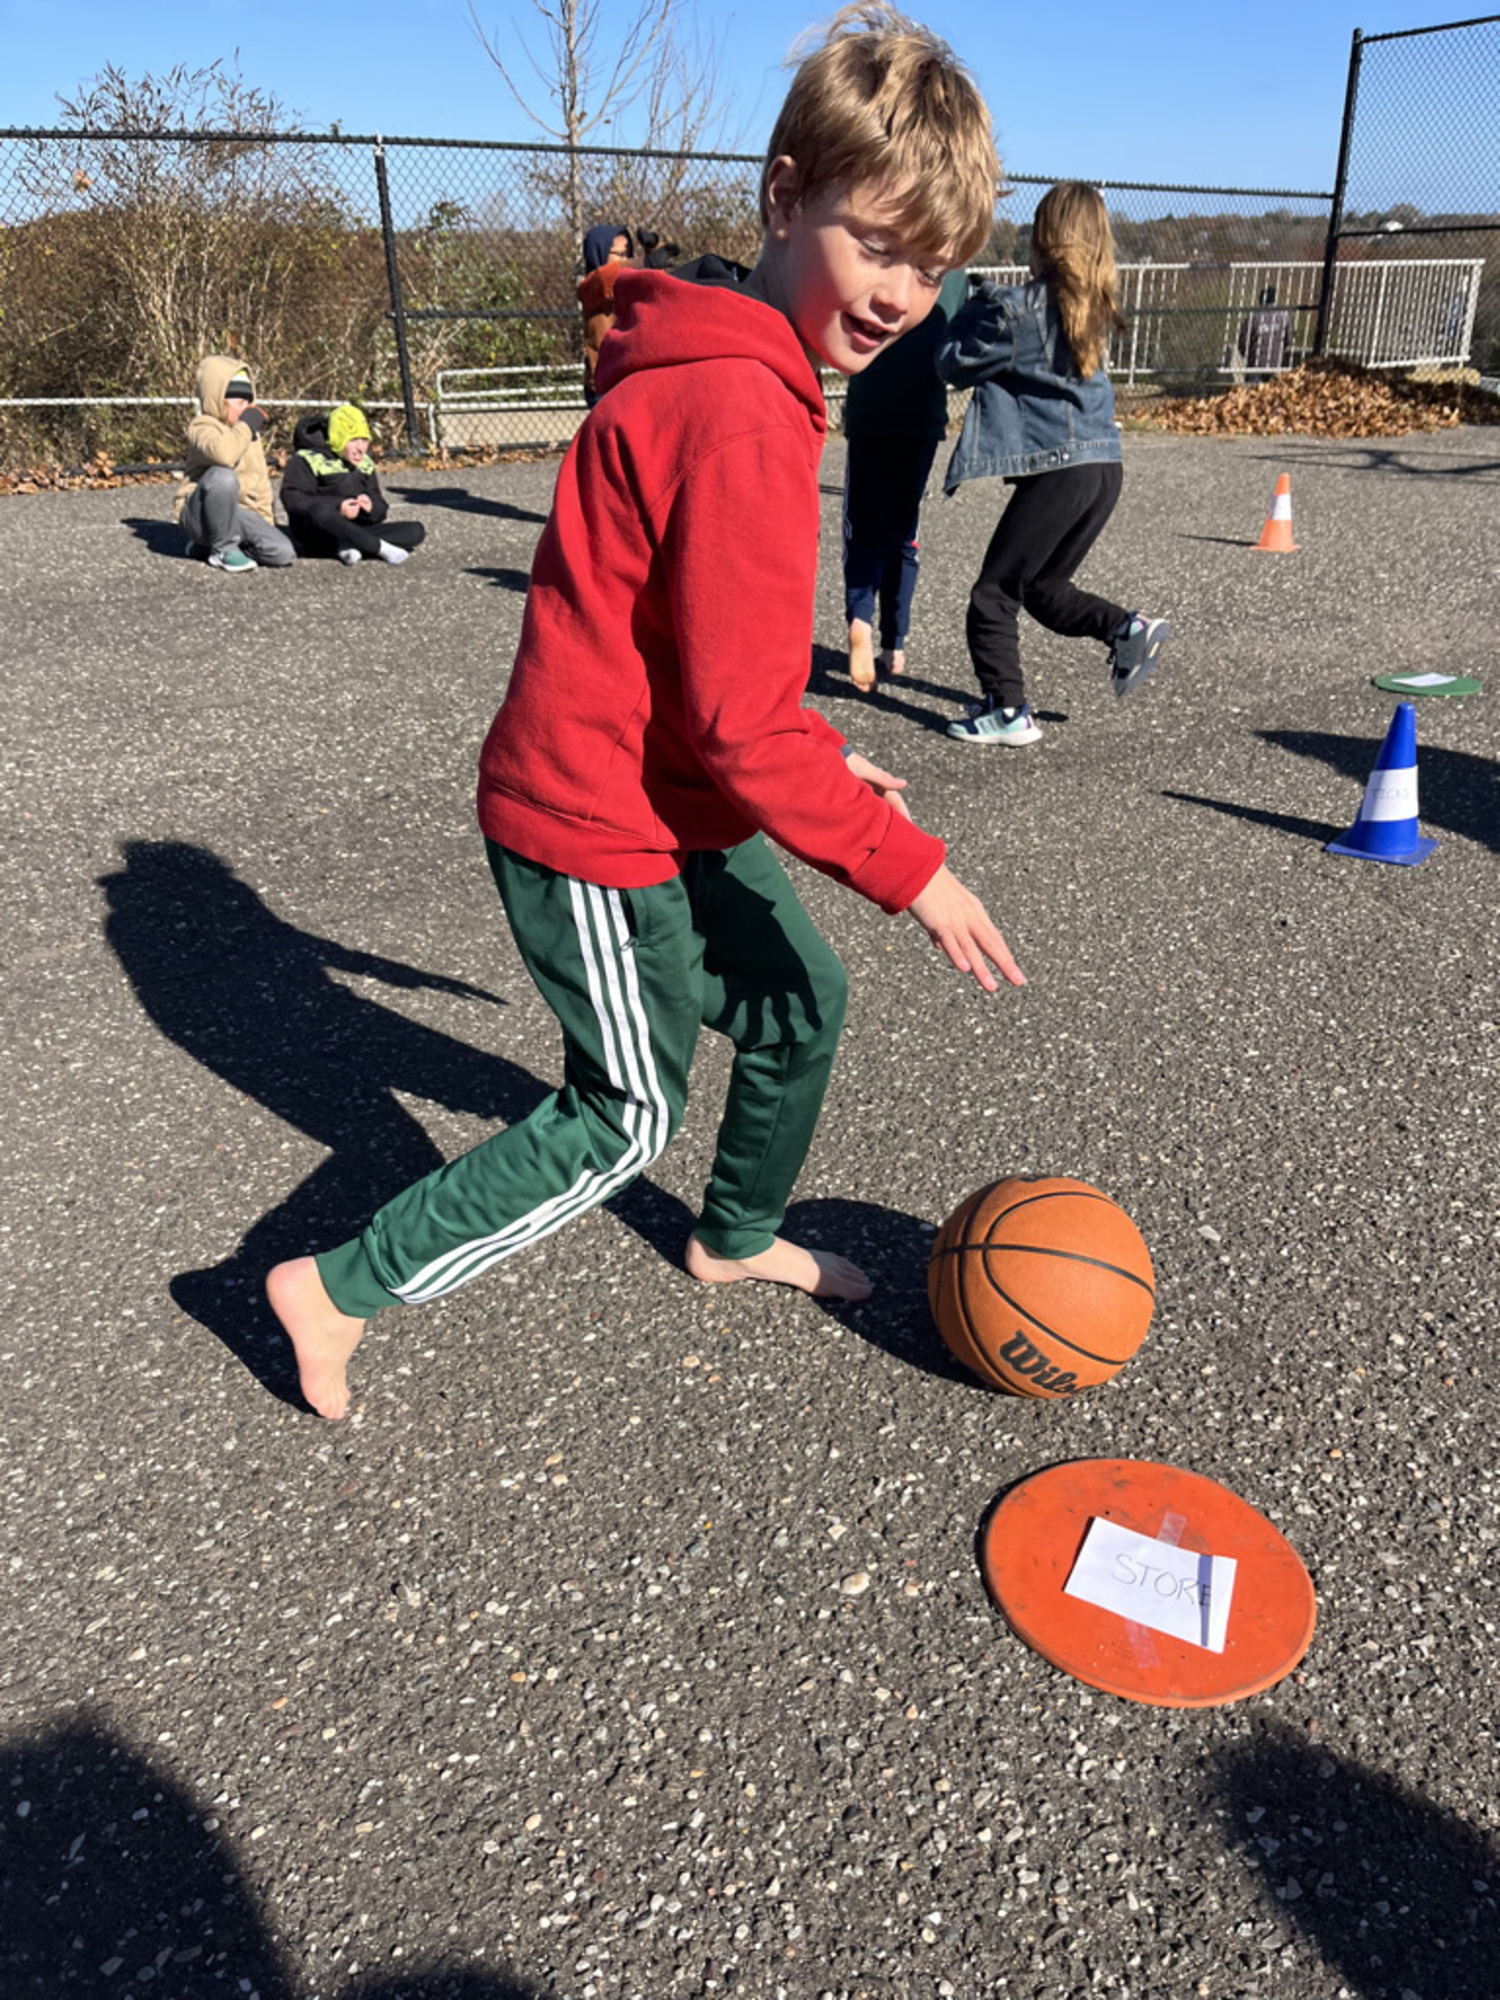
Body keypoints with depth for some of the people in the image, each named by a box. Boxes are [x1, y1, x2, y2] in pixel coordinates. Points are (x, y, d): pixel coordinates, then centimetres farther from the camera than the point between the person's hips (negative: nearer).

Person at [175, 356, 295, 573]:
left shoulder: (249, 431, 17)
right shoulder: (202, 427, -9)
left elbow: (260, 477, 22)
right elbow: (223, 453, -34)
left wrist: (266, 519, 11)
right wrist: (248, 424, -19)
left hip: (239, 513, 7)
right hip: (200, 514, -7)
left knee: (284, 553, -17)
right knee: (222, 476, -39)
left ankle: (213, 541, 8)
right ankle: (222, 549, -18)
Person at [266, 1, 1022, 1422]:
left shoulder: (714, 364, 10)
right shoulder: (741, 413, -24)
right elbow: (742, 723, -26)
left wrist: (822, 758, 20)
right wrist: (907, 868, -18)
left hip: (669, 803, 10)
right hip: (603, 835, -10)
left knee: (800, 1005, 19)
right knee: (628, 1118, 5)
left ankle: (736, 1240, 44)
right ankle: (341, 1290, 19)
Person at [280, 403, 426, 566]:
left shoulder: (365, 463, 17)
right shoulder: (308, 460, -2)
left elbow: (381, 508, 13)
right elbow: (293, 500, -14)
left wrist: (372, 507, -14)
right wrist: (338, 507, -26)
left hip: (357, 531, 6)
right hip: (318, 535, -6)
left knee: (416, 531, -12)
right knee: (319, 513, -42)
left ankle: (348, 545, -29)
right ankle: (380, 547, -30)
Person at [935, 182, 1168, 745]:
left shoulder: (1018, 307, -10)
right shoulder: (1094, 307, 11)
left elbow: (954, 363, 0)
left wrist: (978, 307, 14)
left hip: (1057, 470, -7)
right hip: (1105, 466, 8)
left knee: (993, 593, 4)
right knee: (1043, 586, 21)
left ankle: (1006, 712, 4)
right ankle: (1127, 628, 2)